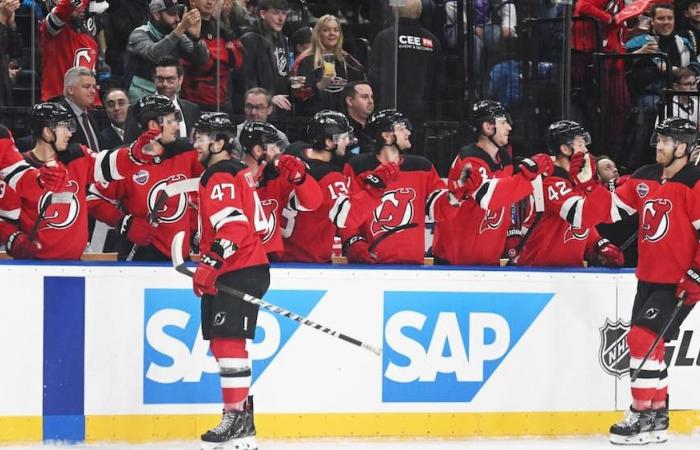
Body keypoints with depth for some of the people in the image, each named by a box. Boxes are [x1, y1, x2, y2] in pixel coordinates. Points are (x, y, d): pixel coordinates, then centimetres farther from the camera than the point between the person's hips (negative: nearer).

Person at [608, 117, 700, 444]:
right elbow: (613, 207, 16)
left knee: (643, 339, -15)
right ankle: (657, 418, 22)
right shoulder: (645, 178, 8)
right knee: (648, 344, 11)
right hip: (649, 278, 8)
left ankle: (643, 416, -9)